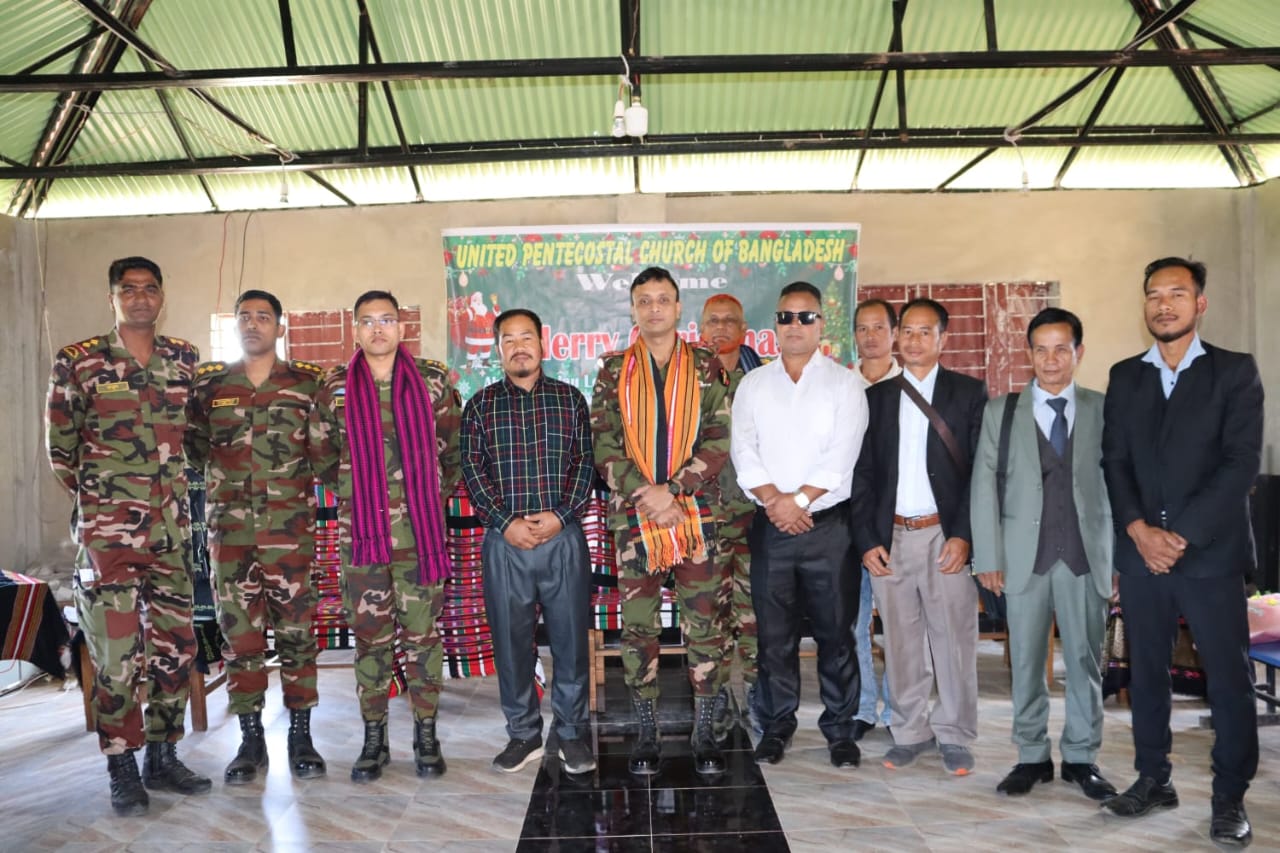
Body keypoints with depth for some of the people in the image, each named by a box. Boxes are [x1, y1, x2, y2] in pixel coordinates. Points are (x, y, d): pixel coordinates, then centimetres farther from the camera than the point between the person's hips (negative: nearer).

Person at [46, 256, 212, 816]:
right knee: (116, 656, -2)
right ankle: (123, 772, 12)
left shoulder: (185, 360, 8)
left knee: (175, 649, 9)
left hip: (171, 532, 4)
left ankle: (162, 758, 23)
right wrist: (97, 496, 10)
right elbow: (60, 447, 5)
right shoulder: (78, 363, -2)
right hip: (107, 535, -4)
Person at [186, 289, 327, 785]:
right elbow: (192, 447, 17)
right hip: (230, 530, 2)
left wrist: (302, 481, -1)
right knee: (239, 634, 6)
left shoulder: (308, 383, 4)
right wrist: (217, 479, 6)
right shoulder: (208, 383, 9)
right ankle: (251, 740, 18)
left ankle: (301, 736, 15)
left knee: (296, 631, 3)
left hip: (291, 529, -2)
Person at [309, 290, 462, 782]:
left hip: (421, 531, -1)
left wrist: (436, 495, 7)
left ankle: (426, 736, 18)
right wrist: (352, 493, 11)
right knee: (370, 635, 8)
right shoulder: (336, 389, 4)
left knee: (423, 634, 6)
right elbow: (322, 456, 14)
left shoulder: (433, 382, 2)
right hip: (361, 533, 1)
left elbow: (454, 448, 9)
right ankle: (374, 738, 20)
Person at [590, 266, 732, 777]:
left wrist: (672, 491, -14)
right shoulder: (614, 370, 7)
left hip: (695, 514, 0)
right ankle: (647, 734, 20)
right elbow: (603, 444, -1)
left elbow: (720, 440, -3)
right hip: (632, 516, 1)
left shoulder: (706, 367, 5)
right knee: (638, 627, 6)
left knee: (703, 624, 4)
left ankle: (704, 733, 18)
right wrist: (647, 494, -13)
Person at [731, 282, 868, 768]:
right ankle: (777, 725, 23)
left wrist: (799, 499, -15)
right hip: (770, 527, 2)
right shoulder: (753, 384, 9)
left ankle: (840, 729, 19)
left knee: (835, 632, 5)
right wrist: (775, 501, -13)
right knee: (774, 632, 9)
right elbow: (743, 451, -1)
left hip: (829, 524, -2)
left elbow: (842, 455, -8)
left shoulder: (845, 384, 2)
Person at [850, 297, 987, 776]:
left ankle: (954, 736, 18)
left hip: (946, 536, -2)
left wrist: (963, 535, -10)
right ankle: (911, 732, 22)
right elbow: (863, 474, 8)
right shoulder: (875, 397, 10)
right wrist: (866, 541, 1)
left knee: (953, 638, 3)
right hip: (890, 538, 2)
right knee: (899, 641, 8)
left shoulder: (968, 393, 4)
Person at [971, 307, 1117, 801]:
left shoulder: (1103, 410, 5)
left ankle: (1081, 757, 22)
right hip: (1025, 555, 0)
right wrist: (988, 557, -4)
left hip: (1087, 555, 0)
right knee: (1026, 662, 7)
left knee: (1085, 660, 8)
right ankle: (1032, 757, 20)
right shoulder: (1001, 412, 5)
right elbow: (984, 487, 2)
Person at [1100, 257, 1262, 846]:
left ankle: (1230, 798, 16)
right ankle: (1153, 779, 23)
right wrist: (1140, 530, -8)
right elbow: (1114, 461, 6)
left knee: (1229, 677, 2)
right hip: (1140, 551, 3)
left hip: (1211, 552, -3)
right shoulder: (1125, 376, 11)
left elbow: (1242, 463, -8)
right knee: (1145, 672, 10)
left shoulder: (1235, 371, 1)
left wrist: (1181, 534, -13)